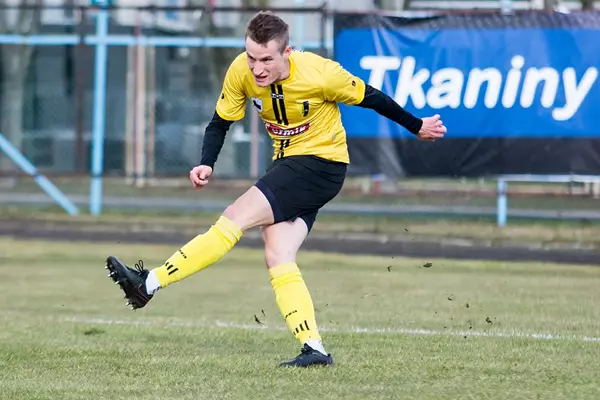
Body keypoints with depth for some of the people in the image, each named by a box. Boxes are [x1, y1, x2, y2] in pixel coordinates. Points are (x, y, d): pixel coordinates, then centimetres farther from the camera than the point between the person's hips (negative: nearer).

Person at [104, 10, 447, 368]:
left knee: (236, 219, -19)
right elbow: (221, 122, 3)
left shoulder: (320, 73, -22)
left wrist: (417, 127, 6)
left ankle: (150, 284, -22)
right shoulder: (241, 72, -10)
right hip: (288, 165, 7)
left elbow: (370, 98, -7)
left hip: (322, 163, -7)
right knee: (277, 258, -10)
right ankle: (314, 349, -13)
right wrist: (207, 165, -15)